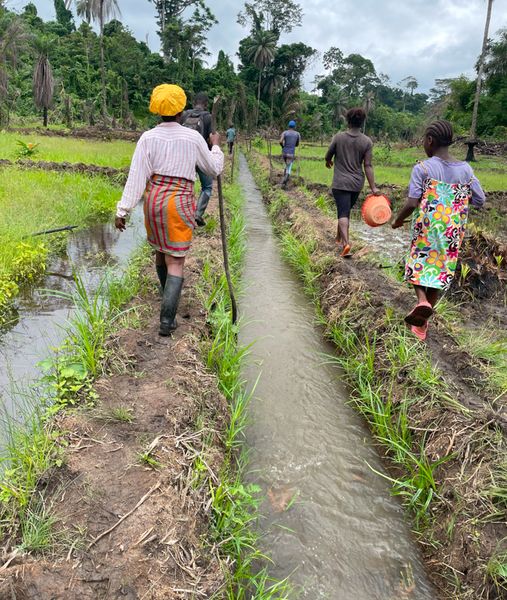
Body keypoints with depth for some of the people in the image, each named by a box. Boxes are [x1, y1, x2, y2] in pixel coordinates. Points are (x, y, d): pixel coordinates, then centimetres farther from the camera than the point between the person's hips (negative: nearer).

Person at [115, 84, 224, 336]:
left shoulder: (148, 138, -2)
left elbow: (136, 176, -8)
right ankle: (167, 319, -9)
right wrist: (216, 146, 29)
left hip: (153, 199, 3)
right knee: (175, 261, -1)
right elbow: (214, 169, 10)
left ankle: (168, 295, 47)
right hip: (179, 202, -3)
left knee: (161, 249, 24)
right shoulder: (193, 138, -3)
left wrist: (123, 210, -7)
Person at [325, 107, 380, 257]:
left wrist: (329, 162, 29)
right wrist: (373, 187, -6)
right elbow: (367, 166, -8)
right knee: (346, 211, 19)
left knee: (343, 213, -6)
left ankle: (346, 243, -24)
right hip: (357, 183, 3)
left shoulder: (338, 137, -7)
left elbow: (328, 156, 5)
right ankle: (339, 238, 35)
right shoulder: (367, 141, -4)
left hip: (340, 183, -3)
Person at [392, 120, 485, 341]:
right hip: (453, 233, 3)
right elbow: (480, 201, 4)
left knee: (417, 266, 17)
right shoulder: (466, 169, 1)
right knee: (440, 272, 14)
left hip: (426, 229, -3)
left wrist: (397, 220, 0)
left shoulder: (422, 168, -12)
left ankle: (422, 300, -13)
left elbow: (411, 204, -18)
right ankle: (421, 323, 21)